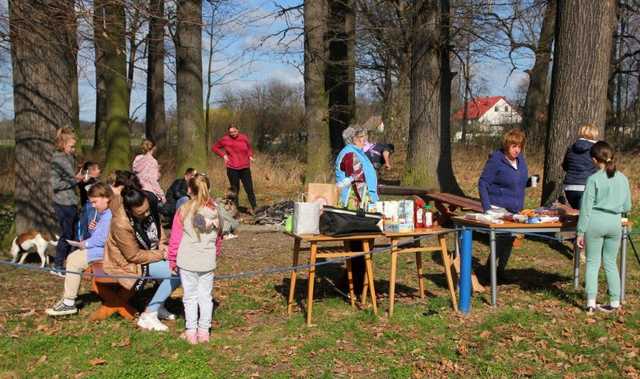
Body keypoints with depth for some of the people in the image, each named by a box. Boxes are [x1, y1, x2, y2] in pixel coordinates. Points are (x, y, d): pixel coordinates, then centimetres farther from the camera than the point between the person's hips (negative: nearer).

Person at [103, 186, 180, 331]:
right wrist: (161, 254, -21)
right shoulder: (121, 225, -32)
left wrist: (163, 246, -10)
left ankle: (158, 306, 9)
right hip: (128, 263, -8)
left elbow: (159, 233, 8)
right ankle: (149, 315, -12)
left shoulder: (150, 210, -11)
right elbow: (135, 256, -23)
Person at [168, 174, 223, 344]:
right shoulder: (215, 210, 0)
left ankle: (191, 332, 12)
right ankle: (204, 331, 16)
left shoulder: (184, 210, -10)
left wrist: (172, 259, 6)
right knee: (205, 296, 12)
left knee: (190, 296, 8)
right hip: (208, 261, 3)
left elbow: (175, 237, -5)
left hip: (187, 261, -2)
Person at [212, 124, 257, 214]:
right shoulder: (225, 140, -2)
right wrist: (223, 155, -1)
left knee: (249, 189, -3)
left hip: (245, 168, 0)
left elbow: (249, 148, 20)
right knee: (235, 190, 7)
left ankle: (254, 208, 7)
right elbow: (214, 148, 12)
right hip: (232, 169, 0)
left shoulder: (244, 138, 1)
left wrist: (250, 156, 1)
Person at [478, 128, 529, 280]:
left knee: (509, 239, 11)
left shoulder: (520, 159, 8)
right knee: (503, 238, -15)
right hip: (498, 209, -7)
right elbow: (483, 183, -12)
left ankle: (500, 272, 25)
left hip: (515, 210, 7)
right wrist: (487, 208, -18)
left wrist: (530, 181, 4)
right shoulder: (496, 159, -13)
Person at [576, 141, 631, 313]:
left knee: (592, 262, 5)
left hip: (595, 223, -3)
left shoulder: (593, 179, -11)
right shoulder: (623, 179, 2)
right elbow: (627, 207, 9)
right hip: (615, 223, 4)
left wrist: (580, 231, -5)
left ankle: (591, 302, 3)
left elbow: (586, 207, -10)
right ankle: (615, 301, 16)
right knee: (611, 262, 14)